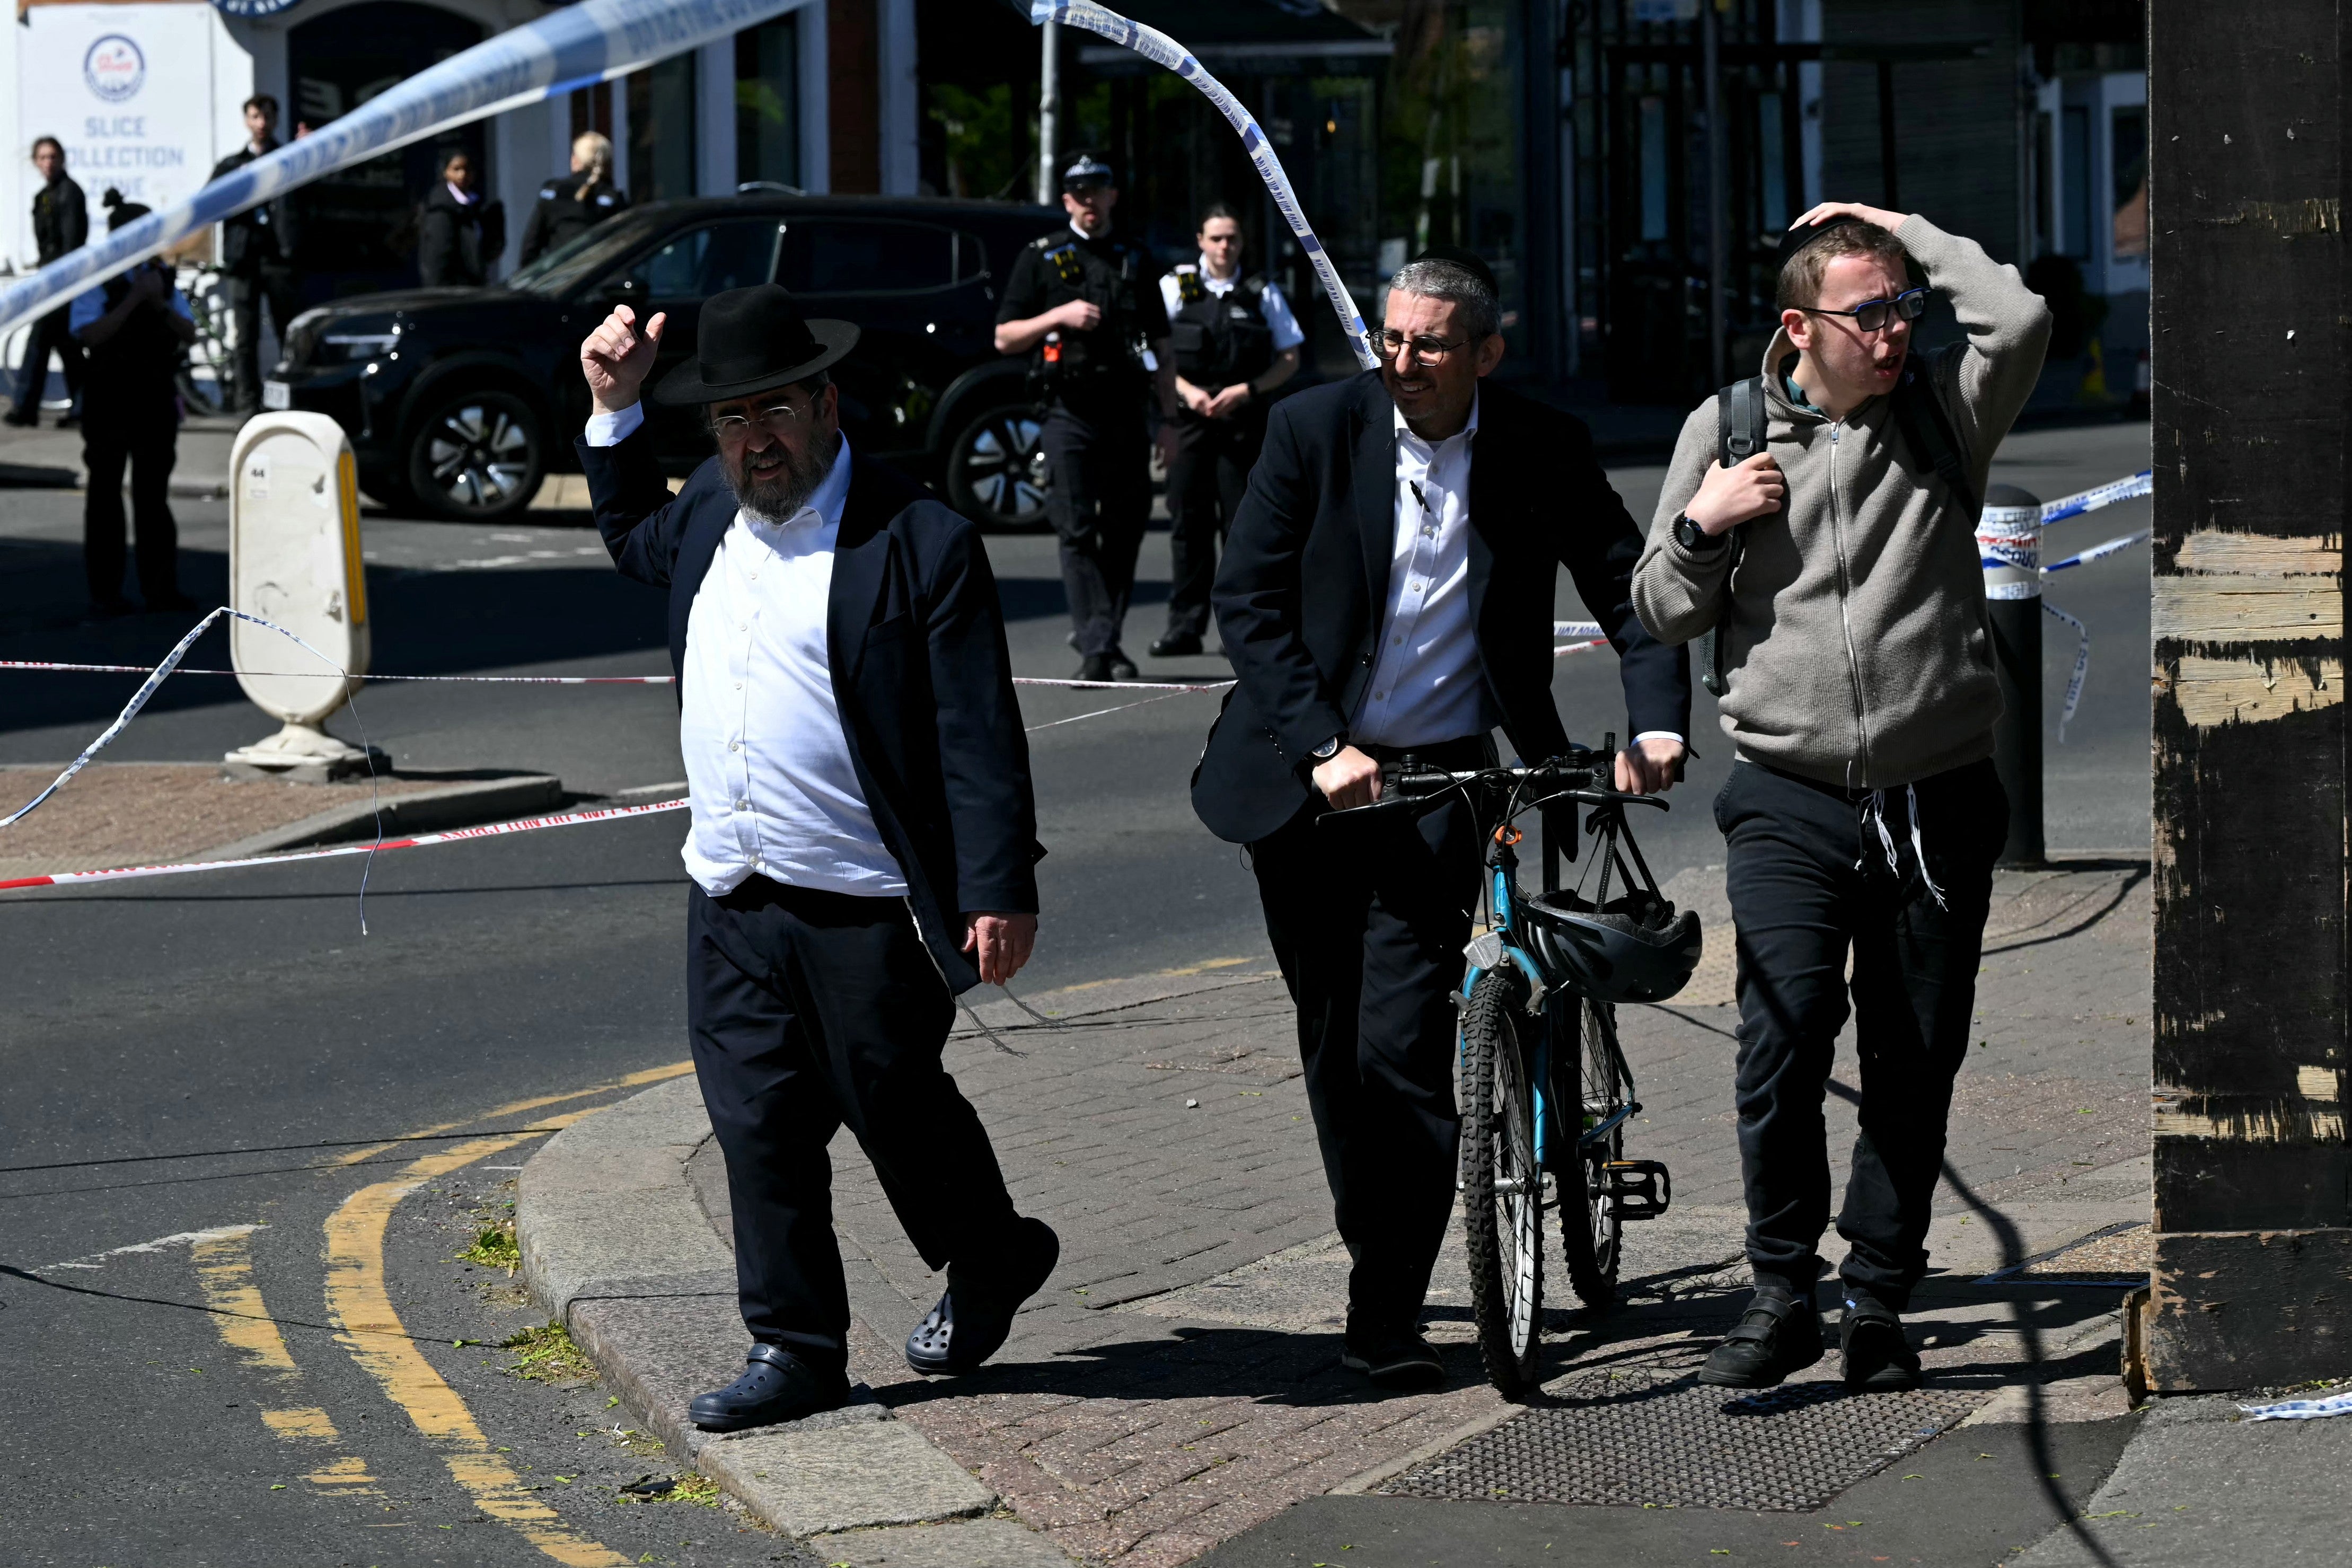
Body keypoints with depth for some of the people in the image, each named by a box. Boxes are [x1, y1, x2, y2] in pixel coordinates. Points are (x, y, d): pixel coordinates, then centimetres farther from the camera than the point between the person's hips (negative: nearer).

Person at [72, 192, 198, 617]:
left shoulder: (161, 277, 9)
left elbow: (189, 334, 4)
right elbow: (90, 334, -20)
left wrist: (161, 305, -13)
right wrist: (133, 300, -21)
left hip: (156, 399, 5)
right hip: (109, 402, -5)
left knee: (154, 494, 7)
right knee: (106, 494, 1)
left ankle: (160, 587, 10)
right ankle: (105, 593, 3)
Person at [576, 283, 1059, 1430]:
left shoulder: (919, 544, -12)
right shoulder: (711, 517, 9)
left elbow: (979, 735, -13)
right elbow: (634, 534, 35)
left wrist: (1000, 894, -18)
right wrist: (613, 409, 20)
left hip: (865, 910, -6)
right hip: (729, 903, 6)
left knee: (896, 1110, 10)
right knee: (760, 1128, 6)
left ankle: (990, 1262, 36)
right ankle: (795, 1350, 15)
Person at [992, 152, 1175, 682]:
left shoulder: (1136, 263, 16)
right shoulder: (1040, 259, 8)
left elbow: (1162, 349, 17)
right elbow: (1005, 338, 6)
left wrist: (1171, 419, 10)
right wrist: (1059, 316, -10)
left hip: (1126, 414, 3)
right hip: (1069, 415, -3)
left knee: (1125, 530, 2)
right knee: (1078, 533, -10)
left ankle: (1106, 639, 13)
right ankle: (1096, 648, -14)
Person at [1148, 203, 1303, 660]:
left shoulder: (1263, 293, 8)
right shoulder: (1174, 288, 7)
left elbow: (1290, 360, 8)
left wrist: (1246, 390, -7)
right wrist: (1187, 391, -11)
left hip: (1245, 420, 0)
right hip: (1189, 418, 0)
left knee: (1242, 523, -2)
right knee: (1188, 522, -1)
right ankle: (1185, 625, 2)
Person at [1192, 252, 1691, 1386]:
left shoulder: (1543, 452, -4)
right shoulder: (1315, 428, -7)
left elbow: (1631, 590, 4)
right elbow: (1247, 600, -7)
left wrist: (1657, 723, -12)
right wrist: (1320, 748, -15)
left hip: (1438, 780, -1)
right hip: (1307, 775, 1)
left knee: (1405, 1047, -11)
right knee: (1333, 1039, 10)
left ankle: (1387, 1314, -7)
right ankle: (1375, 1245, 28)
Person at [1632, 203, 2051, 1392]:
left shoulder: (1940, 410, 5)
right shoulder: (1725, 430, 7)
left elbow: (2019, 321, -16)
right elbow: (1664, 613, 13)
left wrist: (1902, 232, -5)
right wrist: (1702, 525, -7)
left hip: (1939, 802, 1)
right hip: (1790, 805, -1)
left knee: (1915, 1065, 5)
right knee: (1783, 1036, -16)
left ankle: (1877, 1304, 18)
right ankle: (1782, 1294, -1)